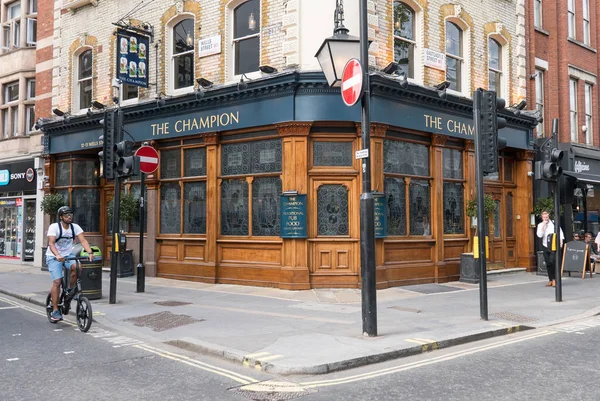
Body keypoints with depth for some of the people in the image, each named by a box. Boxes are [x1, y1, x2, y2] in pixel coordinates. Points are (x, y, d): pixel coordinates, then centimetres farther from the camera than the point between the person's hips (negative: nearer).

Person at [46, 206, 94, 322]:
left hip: (68, 255, 3)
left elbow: (83, 240, -16)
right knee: (57, 281, -15)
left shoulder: (75, 227, -5)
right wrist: (57, 255, -47)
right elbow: (51, 243, -29)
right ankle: (55, 311, -6)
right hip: (53, 257, -3)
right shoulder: (54, 227, -17)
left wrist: (90, 253, -33)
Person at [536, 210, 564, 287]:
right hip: (546, 246, 3)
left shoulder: (554, 223, 3)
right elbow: (539, 235, -6)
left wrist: (561, 241, -11)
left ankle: (554, 279, -7)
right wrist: (543, 226, -11)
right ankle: (550, 280, 16)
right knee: (548, 264, 6)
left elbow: (560, 232, 2)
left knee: (552, 262, -16)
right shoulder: (540, 225, 7)